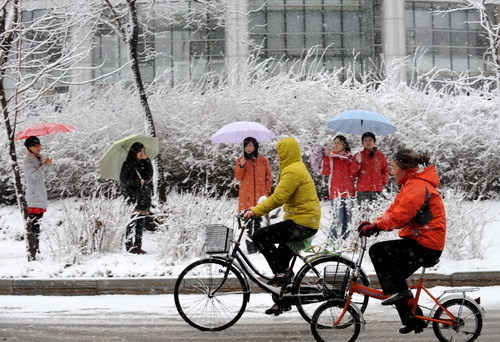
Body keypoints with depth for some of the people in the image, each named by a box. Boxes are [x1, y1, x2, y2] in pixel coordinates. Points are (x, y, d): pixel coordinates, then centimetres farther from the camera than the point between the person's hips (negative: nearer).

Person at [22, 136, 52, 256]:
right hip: (33, 197, -8)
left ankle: (37, 248, 14)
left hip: (41, 196, 8)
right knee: (34, 224, -11)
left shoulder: (40, 158, 17)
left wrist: (47, 165, 6)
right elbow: (35, 175, -19)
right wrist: (45, 165, -14)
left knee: (37, 224, 11)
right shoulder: (28, 161, -7)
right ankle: (33, 249, -13)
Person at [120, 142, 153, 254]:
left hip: (144, 196, 5)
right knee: (132, 222, -10)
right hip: (132, 195, -5)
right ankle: (129, 246, -8)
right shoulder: (128, 164, -2)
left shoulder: (145, 163, 14)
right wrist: (138, 182, -15)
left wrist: (146, 160, -6)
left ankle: (138, 245, 7)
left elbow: (150, 176, 5)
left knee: (141, 221, 4)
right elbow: (123, 180, -7)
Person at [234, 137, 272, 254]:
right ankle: (250, 247, -6)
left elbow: (268, 177, 10)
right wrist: (241, 166, -11)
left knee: (258, 221, -1)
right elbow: (238, 177, 4)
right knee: (248, 221, -6)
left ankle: (257, 245, 3)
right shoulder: (240, 161, 10)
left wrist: (267, 192, 2)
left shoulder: (263, 160, 7)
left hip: (260, 195, 0)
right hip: (246, 196, 0)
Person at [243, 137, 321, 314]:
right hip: (307, 221, 11)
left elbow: (278, 197, -25)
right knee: (282, 255, 17)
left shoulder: (293, 171, -15)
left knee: (260, 236, -16)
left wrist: (256, 211, -23)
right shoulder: (297, 167, 19)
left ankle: (282, 272, -11)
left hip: (301, 223, -11)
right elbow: (279, 196, 22)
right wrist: (259, 207, 15)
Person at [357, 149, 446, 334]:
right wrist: (374, 224, -1)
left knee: (377, 251, -18)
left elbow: (400, 215, -26)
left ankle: (398, 291, -11)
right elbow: (394, 210, 13)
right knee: (396, 279, 14)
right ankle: (414, 320, 22)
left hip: (425, 245, -11)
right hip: (418, 241, 11)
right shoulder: (411, 184, 18)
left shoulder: (417, 186, -17)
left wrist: (376, 226, -23)